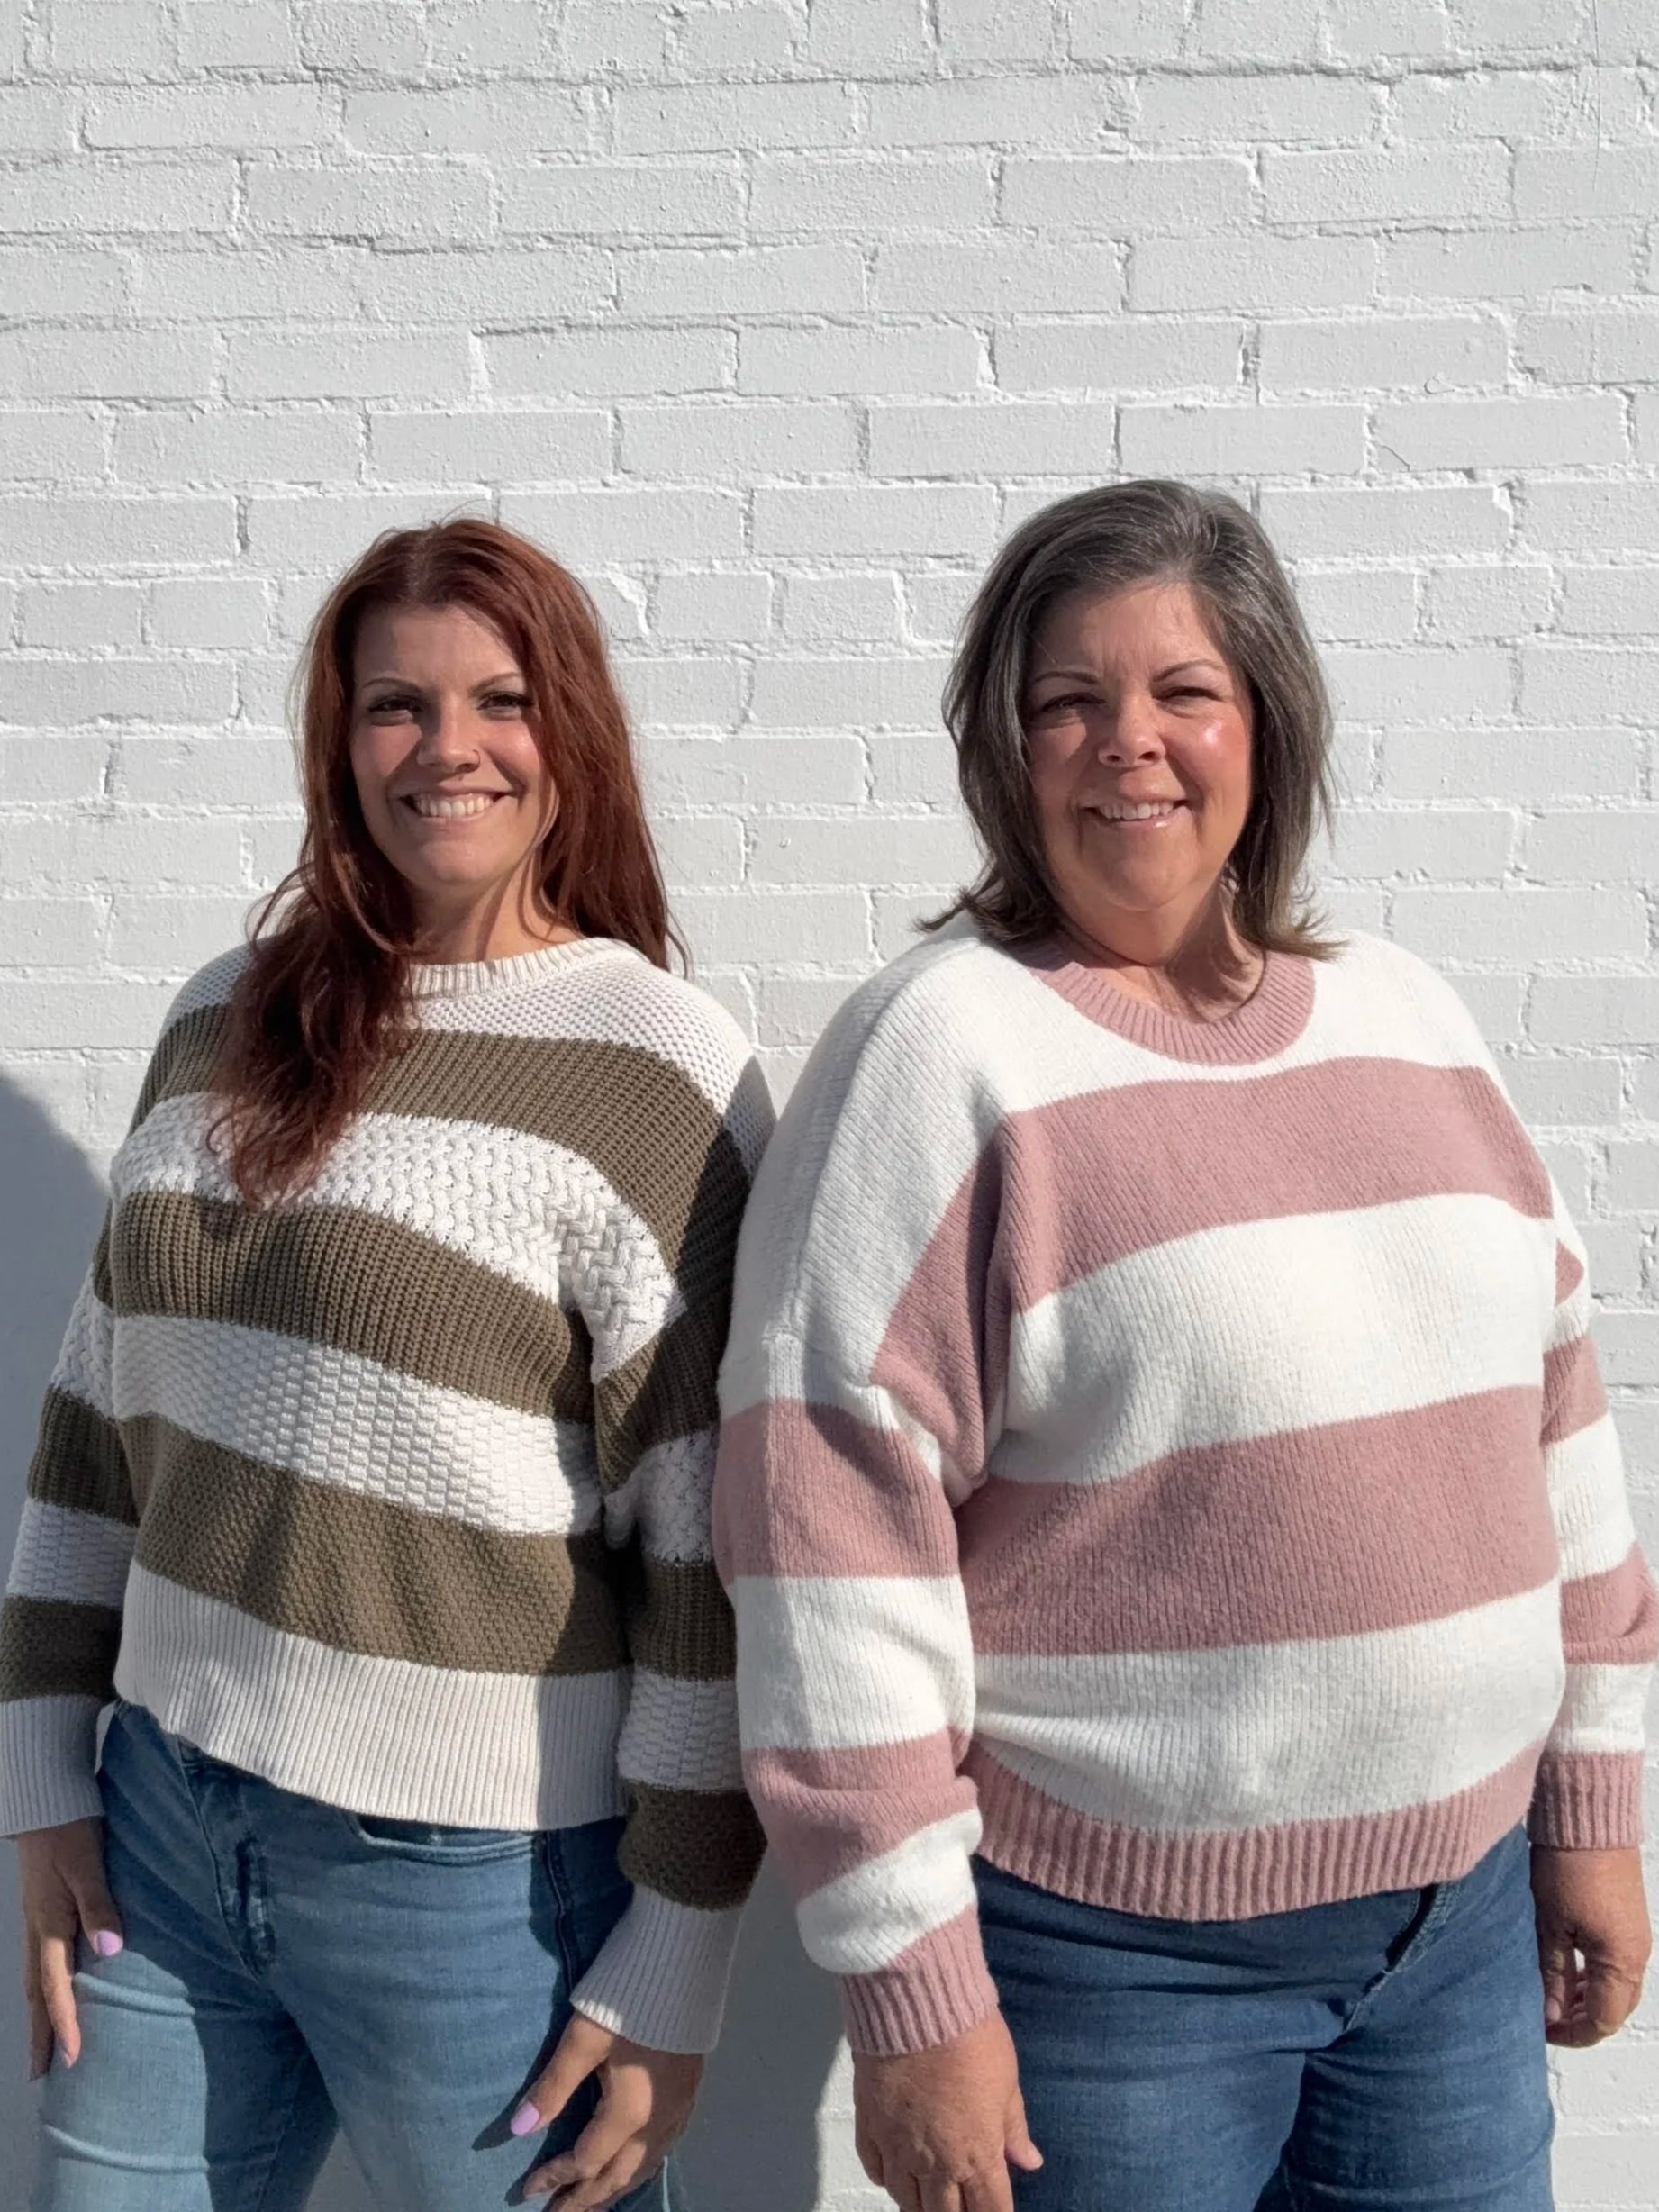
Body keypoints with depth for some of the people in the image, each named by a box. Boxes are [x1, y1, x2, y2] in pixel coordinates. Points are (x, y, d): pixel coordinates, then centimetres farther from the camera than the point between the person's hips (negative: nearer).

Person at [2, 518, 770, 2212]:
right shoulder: (230, 1019, 5)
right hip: (162, 1826, 5)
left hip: (485, 1877, -5)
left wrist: (669, 1978, -10)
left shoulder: (650, 1068, -12)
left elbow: (714, 1554, -13)